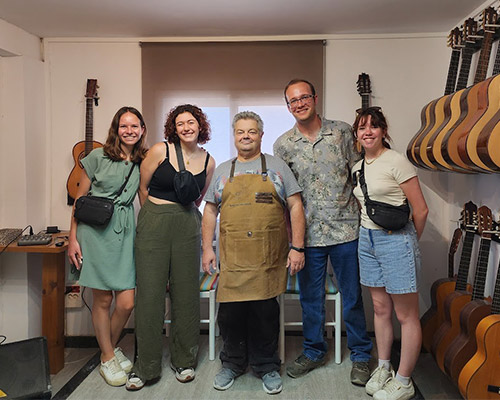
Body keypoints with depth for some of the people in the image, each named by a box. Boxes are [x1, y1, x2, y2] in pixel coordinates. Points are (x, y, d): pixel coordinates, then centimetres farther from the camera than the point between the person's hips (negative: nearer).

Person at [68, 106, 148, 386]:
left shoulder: (143, 162, 9)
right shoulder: (98, 156, -1)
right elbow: (80, 198, 2)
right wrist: (73, 238, -2)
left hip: (125, 232, 3)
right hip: (95, 231, -3)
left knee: (127, 302, -1)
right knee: (103, 300, 4)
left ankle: (112, 347, 27)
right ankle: (108, 358, 23)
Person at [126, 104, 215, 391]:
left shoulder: (208, 162, 6)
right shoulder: (160, 151, -3)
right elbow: (142, 187, 6)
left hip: (188, 229, 3)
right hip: (154, 227, -2)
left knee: (186, 294, 6)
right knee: (150, 294, -1)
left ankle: (184, 362, 22)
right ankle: (147, 367, 13)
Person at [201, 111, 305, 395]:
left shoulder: (277, 166, 8)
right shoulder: (222, 171, 15)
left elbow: (295, 206, 3)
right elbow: (210, 211, 15)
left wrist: (297, 247, -4)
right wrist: (207, 248, 7)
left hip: (269, 257, -1)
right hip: (232, 257, 2)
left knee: (266, 311, 4)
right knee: (230, 311, 4)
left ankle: (267, 366, 24)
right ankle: (233, 363, 26)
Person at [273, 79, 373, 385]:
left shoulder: (342, 132, 0)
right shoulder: (283, 145, 2)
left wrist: (364, 217, -2)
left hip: (346, 230, -1)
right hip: (308, 234, 1)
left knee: (352, 297, 10)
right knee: (310, 298, 13)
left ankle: (361, 356, 29)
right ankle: (314, 351, 34)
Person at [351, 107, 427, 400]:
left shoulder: (397, 162, -12)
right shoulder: (358, 168, 10)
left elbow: (421, 210, -10)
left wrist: (409, 242, 1)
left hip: (396, 240, -7)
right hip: (367, 239, 7)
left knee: (406, 315, 3)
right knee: (381, 308, 16)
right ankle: (384, 369, 31)